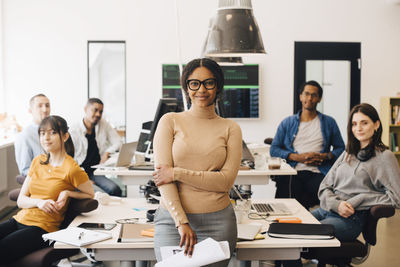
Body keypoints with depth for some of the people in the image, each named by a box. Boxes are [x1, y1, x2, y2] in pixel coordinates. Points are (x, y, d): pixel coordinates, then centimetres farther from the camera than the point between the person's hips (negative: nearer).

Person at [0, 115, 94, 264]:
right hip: (19, 220, 6)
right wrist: (38, 202, -10)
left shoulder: (71, 169, -8)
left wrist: (67, 193, -11)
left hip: (42, 229, -6)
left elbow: (90, 195, 5)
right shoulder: (37, 161, 12)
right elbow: (21, 200, 13)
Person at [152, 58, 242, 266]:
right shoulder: (170, 121, 3)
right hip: (173, 217, 0)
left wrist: (178, 173, -12)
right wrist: (182, 222, -14)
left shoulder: (230, 128, 6)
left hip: (218, 220, 1)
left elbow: (226, 180, -4)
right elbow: (161, 175, -5)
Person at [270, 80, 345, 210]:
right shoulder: (287, 123, 19)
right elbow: (274, 149, 11)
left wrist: (325, 156, -4)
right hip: (292, 173, -1)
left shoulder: (329, 122, 20)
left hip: (318, 173, 1)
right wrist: (298, 157, -4)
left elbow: (340, 148, 18)